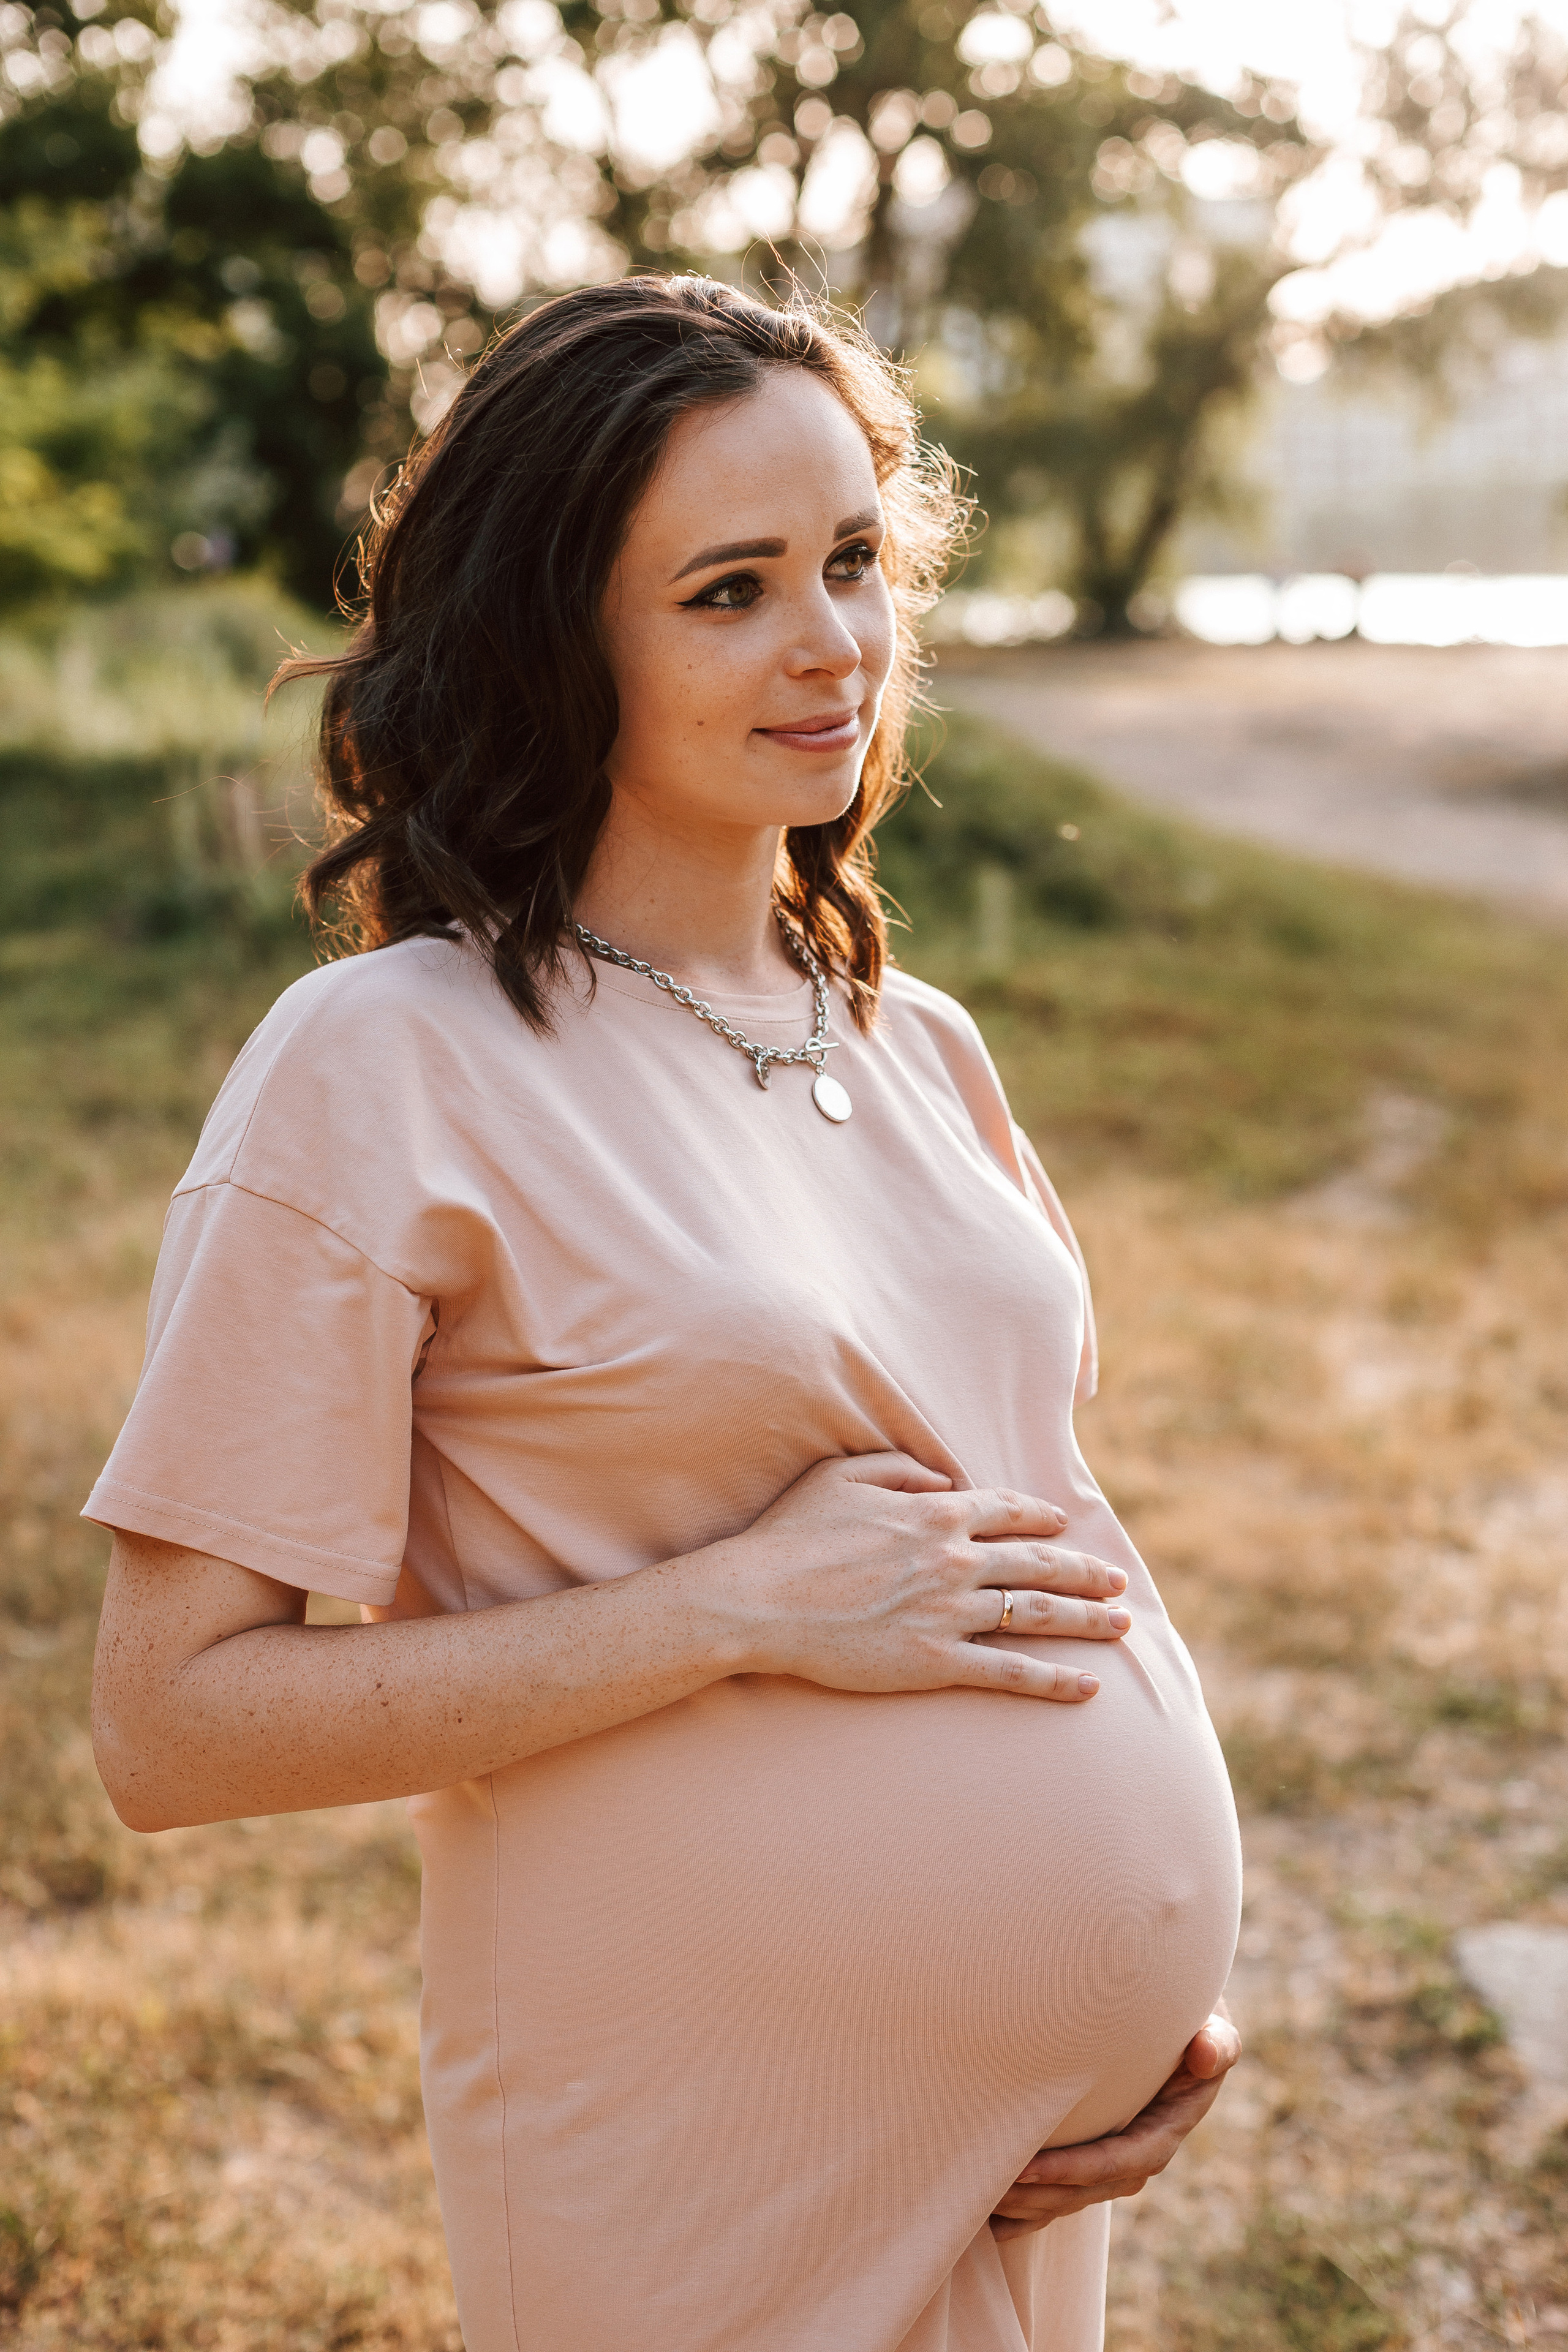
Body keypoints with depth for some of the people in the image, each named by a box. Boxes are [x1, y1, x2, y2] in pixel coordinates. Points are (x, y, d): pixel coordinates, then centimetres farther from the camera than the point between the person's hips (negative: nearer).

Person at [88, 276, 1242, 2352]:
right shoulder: (383, 1070, -14)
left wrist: (1167, 1982, 2)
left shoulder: (920, 1051, 6)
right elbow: (175, 1725, -16)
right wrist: (744, 1607, -21)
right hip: (705, 2183, -6)